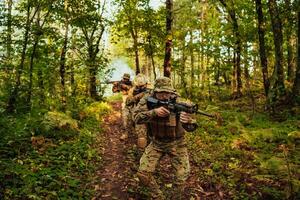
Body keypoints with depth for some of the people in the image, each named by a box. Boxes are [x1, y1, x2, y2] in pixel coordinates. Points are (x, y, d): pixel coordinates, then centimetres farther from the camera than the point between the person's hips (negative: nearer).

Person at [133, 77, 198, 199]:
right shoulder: (147, 100, -14)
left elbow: (191, 127, -25)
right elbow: (137, 118, -24)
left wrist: (188, 121, -50)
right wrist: (154, 112, -40)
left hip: (176, 143, -1)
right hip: (156, 143, 2)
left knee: (182, 176, -8)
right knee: (143, 173, -6)